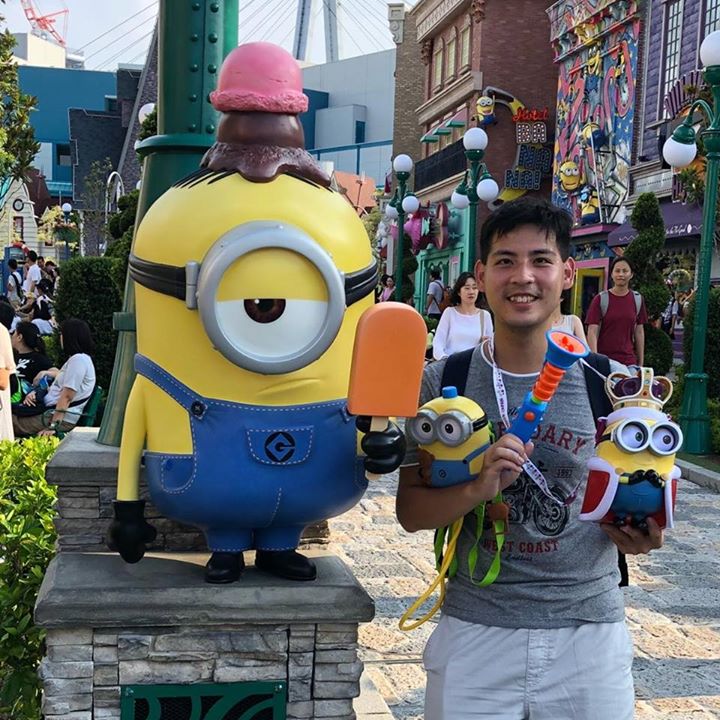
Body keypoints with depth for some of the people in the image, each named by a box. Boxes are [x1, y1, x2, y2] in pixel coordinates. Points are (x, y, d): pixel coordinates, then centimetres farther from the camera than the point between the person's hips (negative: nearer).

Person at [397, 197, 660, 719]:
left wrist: (642, 534, -14)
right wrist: (478, 489, -21)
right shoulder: (443, 382, -4)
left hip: (589, 629, 1)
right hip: (475, 631, 0)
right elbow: (410, 509, -3)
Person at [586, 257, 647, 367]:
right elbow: (592, 332, -6)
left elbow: (639, 332, 12)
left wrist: (641, 364, 10)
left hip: (629, 362, 2)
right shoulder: (600, 299, -2)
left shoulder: (637, 299, 8)